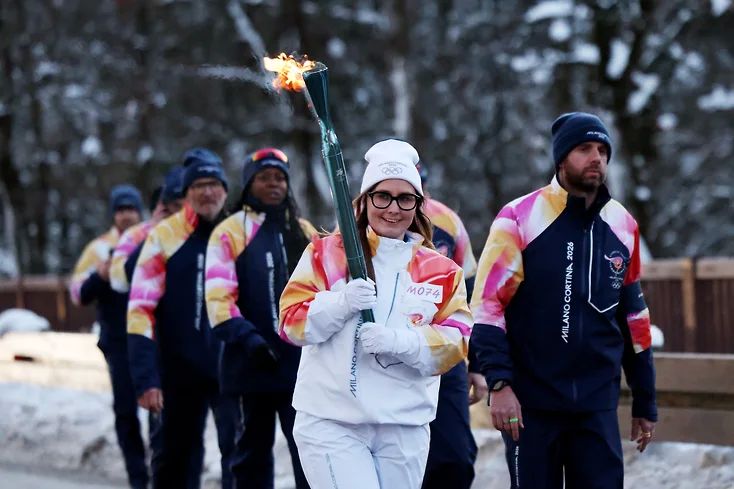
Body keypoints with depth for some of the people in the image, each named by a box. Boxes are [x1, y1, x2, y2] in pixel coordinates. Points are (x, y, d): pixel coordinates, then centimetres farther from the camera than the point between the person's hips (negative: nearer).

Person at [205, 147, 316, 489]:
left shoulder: (304, 232, 14)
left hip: (302, 358, 3)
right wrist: (247, 338, -19)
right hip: (255, 359, -3)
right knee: (255, 443, 9)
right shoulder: (230, 233, -1)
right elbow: (218, 297, -10)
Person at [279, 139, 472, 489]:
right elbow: (292, 321, -2)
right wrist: (341, 303, -20)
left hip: (404, 430, 3)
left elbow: (455, 343, -1)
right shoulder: (326, 253, 3)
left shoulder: (442, 272, 8)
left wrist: (400, 341, -19)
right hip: (329, 423, -3)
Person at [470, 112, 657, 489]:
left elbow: (633, 316, 15)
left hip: (597, 404, 3)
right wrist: (498, 383, -17)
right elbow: (487, 304, -8)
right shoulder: (520, 219, -6)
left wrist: (645, 402, 17)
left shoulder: (622, 226, 8)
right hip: (530, 403, -3)